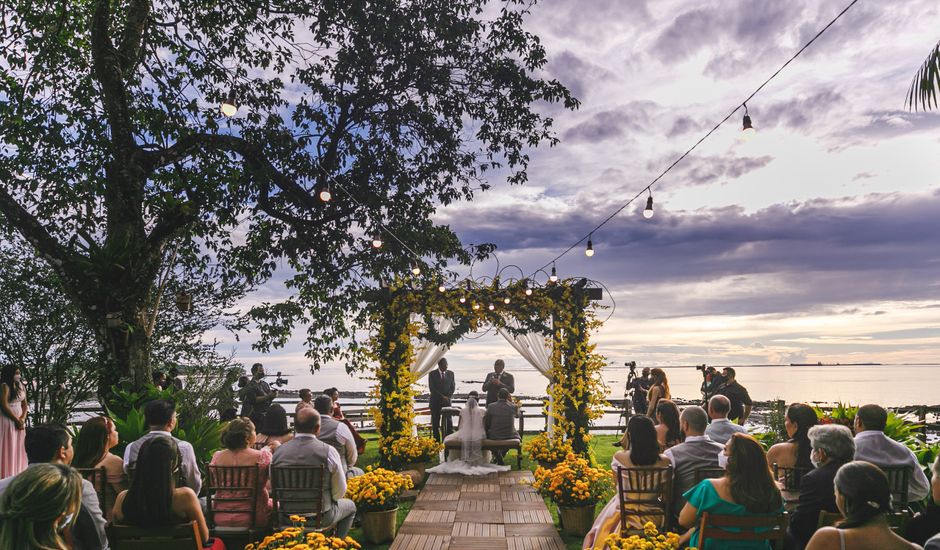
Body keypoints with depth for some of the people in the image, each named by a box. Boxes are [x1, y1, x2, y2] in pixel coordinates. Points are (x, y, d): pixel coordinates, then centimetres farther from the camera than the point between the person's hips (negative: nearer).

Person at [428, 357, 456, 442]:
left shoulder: (450, 374, 9)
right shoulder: (432, 374, -1)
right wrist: (442, 397, -12)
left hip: (447, 401, 2)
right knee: (435, 423, 1)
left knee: (448, 422, -5)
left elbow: (452, 387, 7)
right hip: (435, 402, -2)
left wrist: (447, 397, -8)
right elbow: (431, 388, -6)